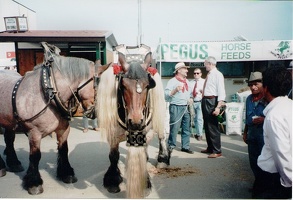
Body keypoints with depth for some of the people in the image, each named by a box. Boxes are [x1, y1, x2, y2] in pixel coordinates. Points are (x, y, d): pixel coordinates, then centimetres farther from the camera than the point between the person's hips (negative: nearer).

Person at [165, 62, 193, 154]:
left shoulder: (187, 81, 17)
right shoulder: (172, 81, -6)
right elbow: (166, 94, -13)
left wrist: (189, 99, 11)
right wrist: (175, 90, -25)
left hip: (186, 107, 7)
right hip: (176, 107, -7)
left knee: (187, 128, 7)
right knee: (174, 128, -5)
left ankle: (185, 146, 16)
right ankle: (171, 146, 9)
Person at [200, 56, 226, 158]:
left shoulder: (217, 74, -12)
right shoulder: (209, 75, 13)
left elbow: (221, 91, -19)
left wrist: (218, 107, -26)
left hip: (212, 101, -9)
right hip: (205, 100, 9)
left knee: (213, 126, -3)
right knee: (207, 126, 16)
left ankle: (217, 151, 9)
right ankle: (210, 148, 29)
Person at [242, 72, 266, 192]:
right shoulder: (249, 99, 7)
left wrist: (264, 119, -22)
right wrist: (245, 132, 19)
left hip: (264, 135, -6)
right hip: (252, 135, 6)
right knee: (253, 160, 15)